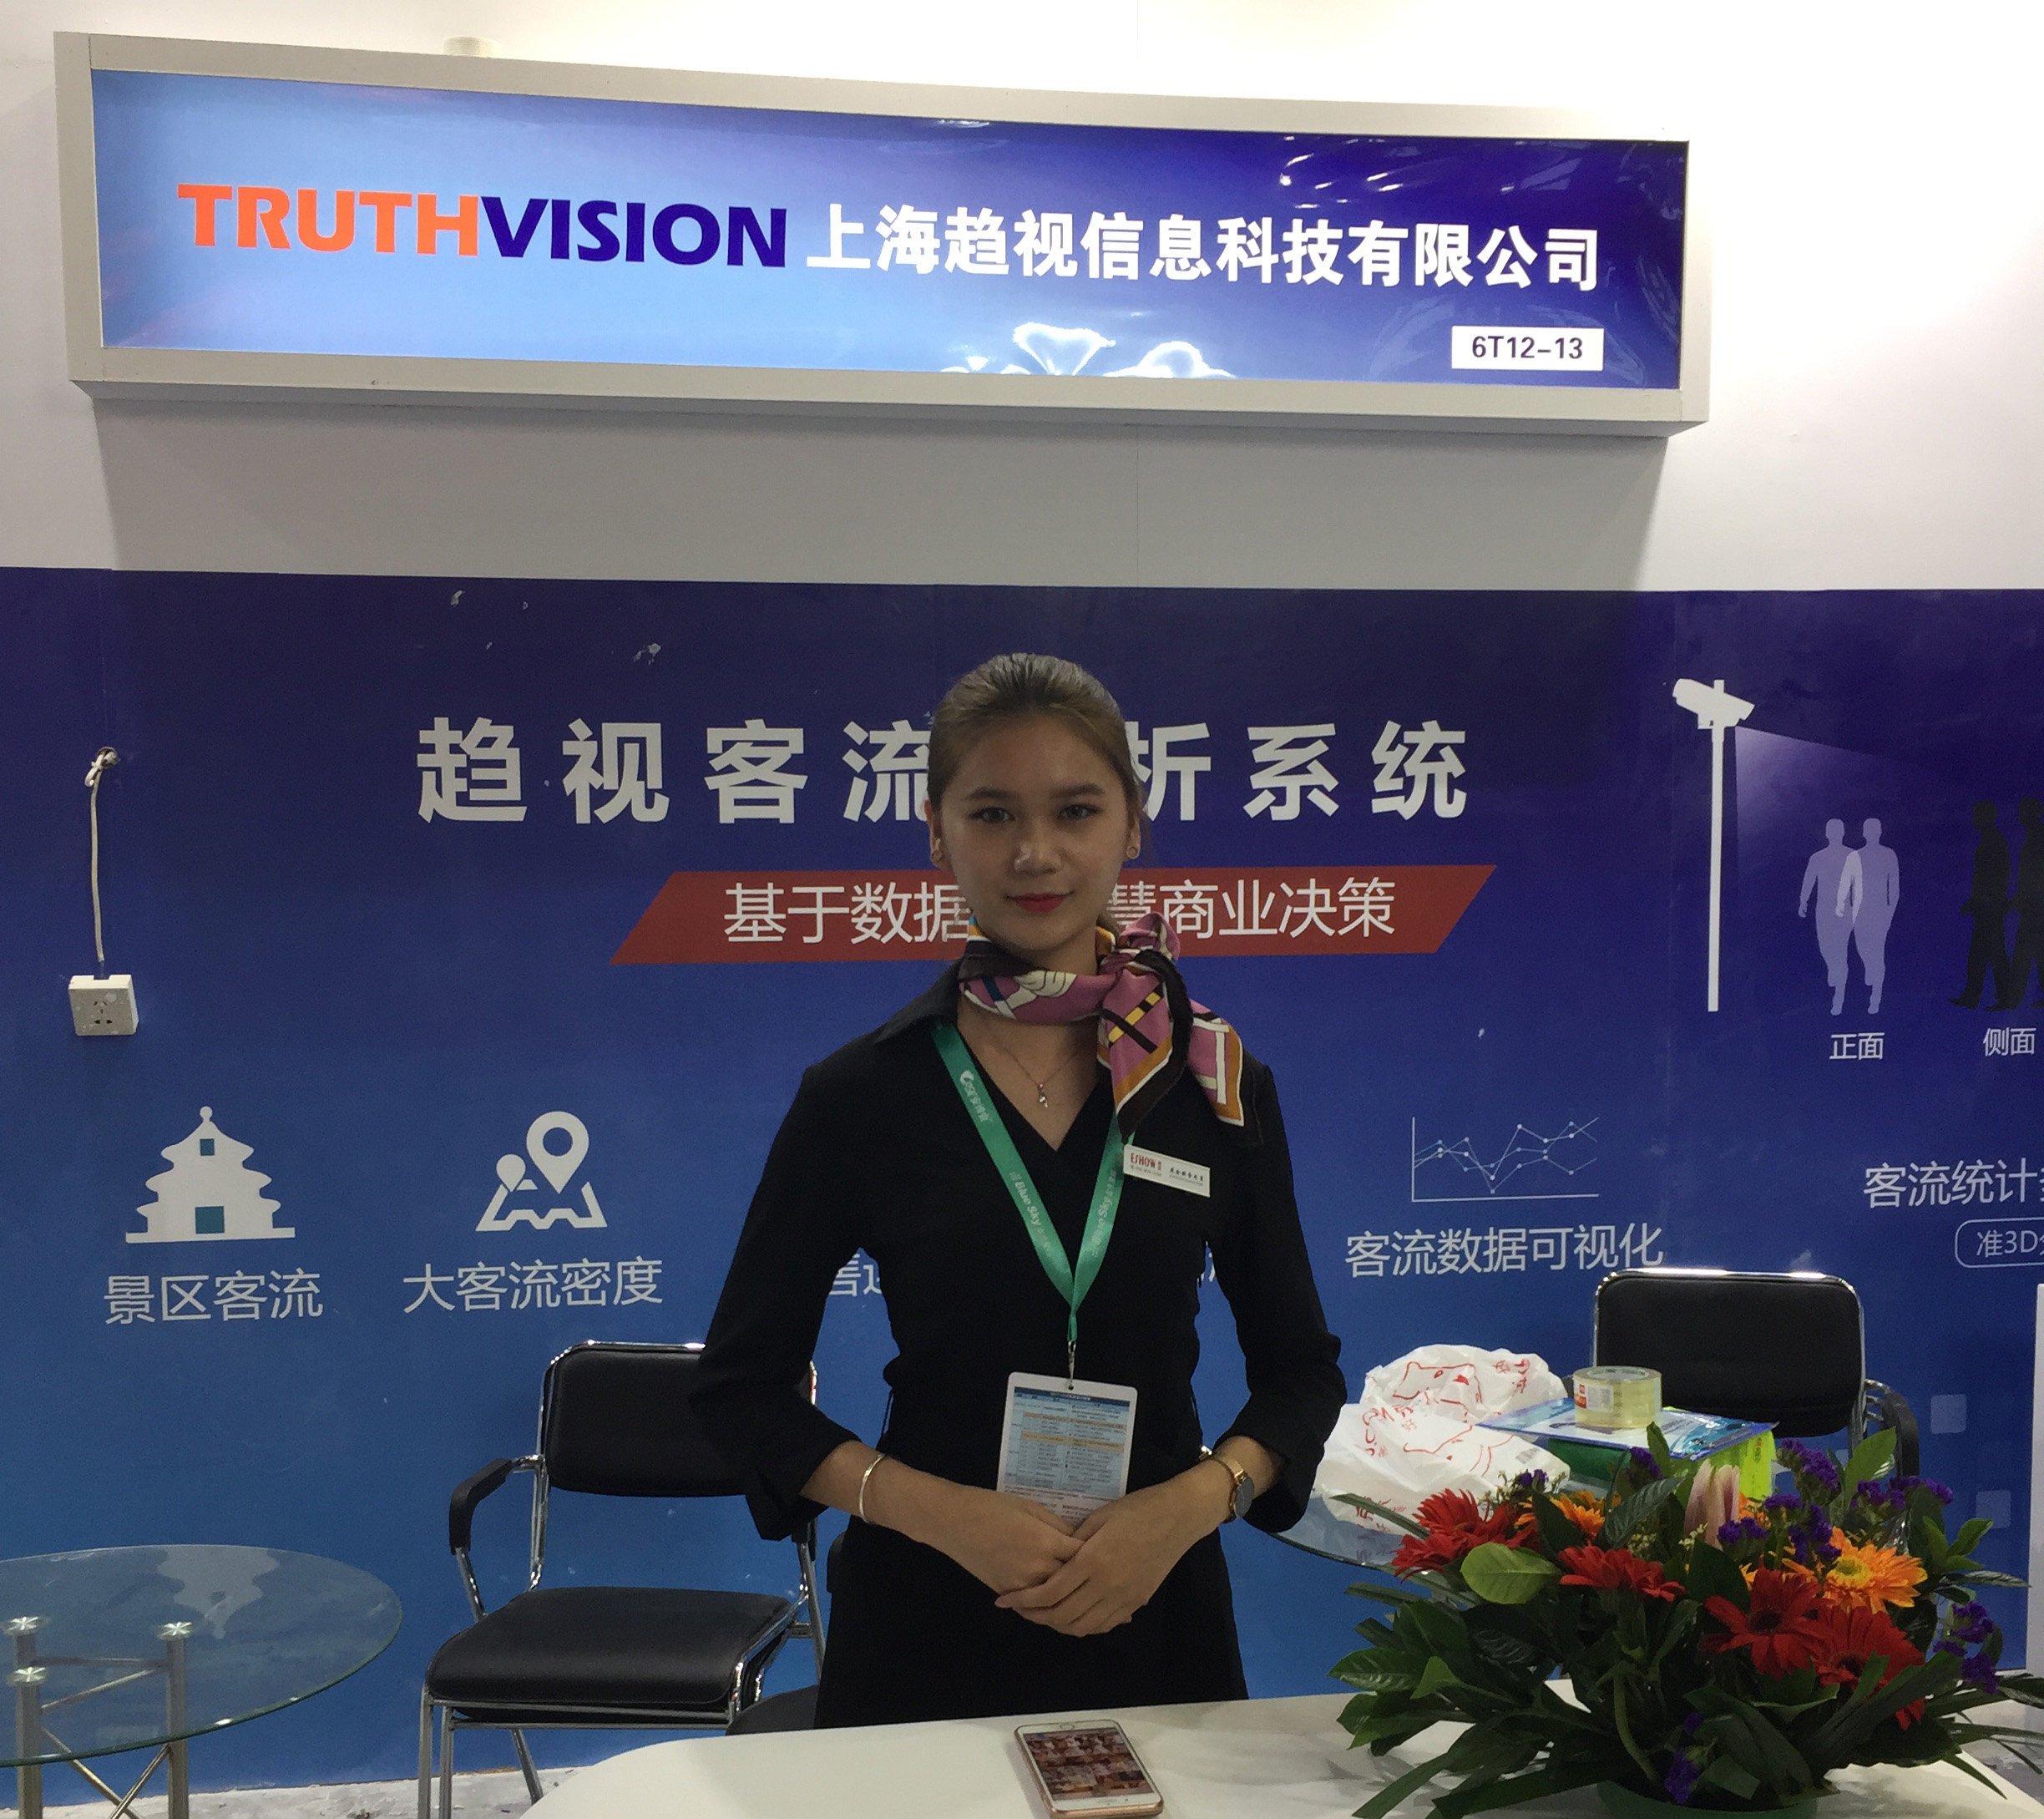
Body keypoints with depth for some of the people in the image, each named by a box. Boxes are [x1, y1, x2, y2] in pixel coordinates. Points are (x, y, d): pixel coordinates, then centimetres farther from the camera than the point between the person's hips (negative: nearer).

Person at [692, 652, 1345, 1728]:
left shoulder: (1216, 1082, -3)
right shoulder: (859, 1095, -7)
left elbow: (1300, 1369, 4)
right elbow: (741, 1386, -3)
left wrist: (1195, 1500, -15)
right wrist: (939, 1509, -16)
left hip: (1154, 1608, 2)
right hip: (926, 1626, -1)